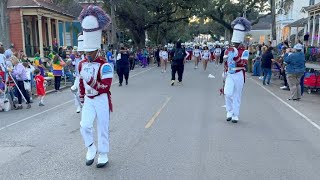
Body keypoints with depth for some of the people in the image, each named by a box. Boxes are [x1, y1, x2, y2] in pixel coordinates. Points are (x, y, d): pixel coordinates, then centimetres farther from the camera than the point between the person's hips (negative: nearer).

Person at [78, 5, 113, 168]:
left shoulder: (105, 66, -16)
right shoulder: (82, 64, 4)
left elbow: (107, 86, -23)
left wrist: (94, 84, -38)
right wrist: (81, 97, 22)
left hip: (102, 100, -5)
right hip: (88, 100, 5)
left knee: (102, 128, 5)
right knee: (84, 125, -6)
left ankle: (103, 155, 20)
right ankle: (91, 148, 19)